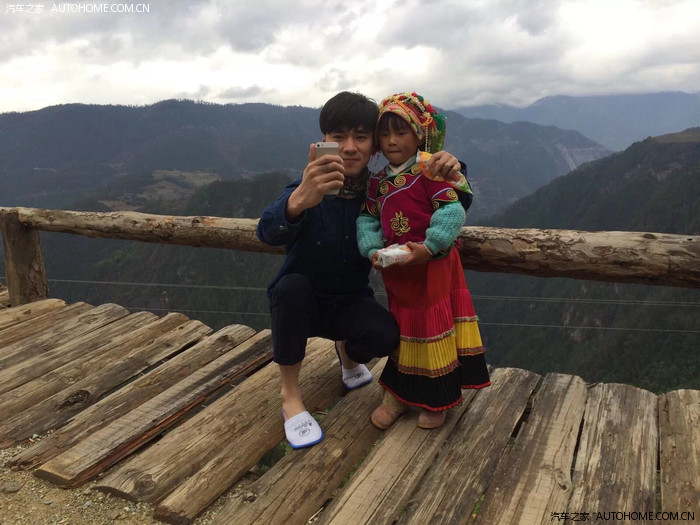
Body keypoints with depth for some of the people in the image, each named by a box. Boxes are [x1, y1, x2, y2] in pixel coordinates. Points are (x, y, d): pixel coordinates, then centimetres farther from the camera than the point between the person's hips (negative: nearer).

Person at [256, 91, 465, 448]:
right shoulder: (308, 187, -21)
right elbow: (269, 233, -42)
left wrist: (451, 172, -29)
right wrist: (302, 199, -65)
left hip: (350, 302, 2)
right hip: (298, 302, -1)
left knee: (385, 336, -28)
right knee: (292, 285, -35)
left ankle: (347, 352, 12)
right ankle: (290, 395, -14)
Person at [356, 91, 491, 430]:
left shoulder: (429, 170, -12)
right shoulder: (378, 182, 8)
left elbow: (452, 212, -18)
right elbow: (367, 219, 6)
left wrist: (428, 247, -25)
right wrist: (372, 250, -10)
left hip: (433, 266, -5)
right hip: (396, 271, 6)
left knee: (434, 327, 6)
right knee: (404, 329, 17)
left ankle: (437, 400, 24)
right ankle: (398, 394, 31)